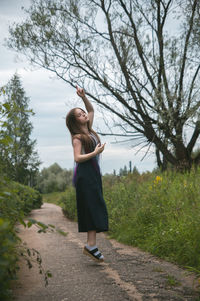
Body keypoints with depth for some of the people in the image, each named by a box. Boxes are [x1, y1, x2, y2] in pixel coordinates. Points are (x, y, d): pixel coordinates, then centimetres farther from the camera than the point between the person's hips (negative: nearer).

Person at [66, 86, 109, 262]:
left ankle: (90, 245, 4)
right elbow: (77, 158, -14)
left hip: (93, 173, 9)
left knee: (94, 210, 4)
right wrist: (95, 153, -20)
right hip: (85, 174, -9)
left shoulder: (89, 130, 16)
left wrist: (84, 97, 14)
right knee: (94, 208, -15)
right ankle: (91, 245, -18)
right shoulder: (77, 137, -5)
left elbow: (91, 110, 27)